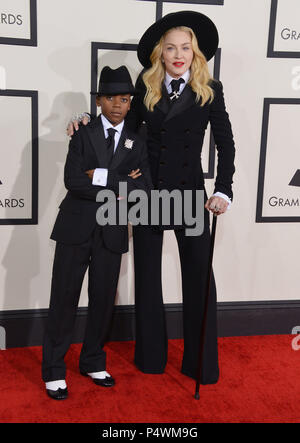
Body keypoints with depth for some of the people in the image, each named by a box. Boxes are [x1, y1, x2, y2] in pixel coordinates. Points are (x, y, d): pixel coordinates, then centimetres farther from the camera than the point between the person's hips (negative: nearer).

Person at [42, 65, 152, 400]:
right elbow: (73, 181, -12)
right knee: (64, 299, 2)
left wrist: (103, 178, -13)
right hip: (76, 228, -2)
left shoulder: (136, 144, 9)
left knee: (103, 300, 10)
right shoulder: (83, 135, 3)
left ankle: (93, 362, 29)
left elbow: (143, 190, -5)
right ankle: (53, 370, 16)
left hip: (112, 232, 3)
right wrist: (119, 187, -12)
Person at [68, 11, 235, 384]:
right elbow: (129, 126, 14)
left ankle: (201, 364, 18)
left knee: (199, 275, 1)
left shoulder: (210, 90, -1)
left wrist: (222, 191, -10)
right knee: (147, 273, 10)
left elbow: (226, 144, 0)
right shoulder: (146, 84, 4)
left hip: (189, 192, -2)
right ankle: (151, 357, 28)